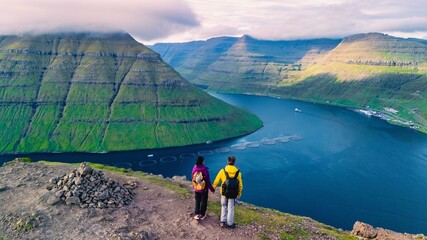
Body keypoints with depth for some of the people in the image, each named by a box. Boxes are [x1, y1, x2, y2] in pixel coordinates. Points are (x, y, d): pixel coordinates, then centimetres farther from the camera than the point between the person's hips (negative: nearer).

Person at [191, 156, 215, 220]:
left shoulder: (194, 169, -10)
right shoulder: (205, 170, -23)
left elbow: (193, 179, 2)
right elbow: (208, 181, -17)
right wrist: (212, 189, -5)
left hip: (196, 189, 3)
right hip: (204, 189, -3)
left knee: (197, 202, 19)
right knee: (203, 202, 15)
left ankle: (196, 214, 14)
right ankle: (202, 215, 25)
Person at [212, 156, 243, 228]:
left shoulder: (222, 171, -10)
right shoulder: (238, 172, -8)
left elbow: (216, 181, -2)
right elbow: (240, 185, -2)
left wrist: (213, 189, 15)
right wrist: (239, 194, 12)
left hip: (224, 193, 0)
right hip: (233, 194, 0)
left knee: (224, 206, 21)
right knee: (231, 208, 13)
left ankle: (223, 221, 23)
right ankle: (229, 224, 22)